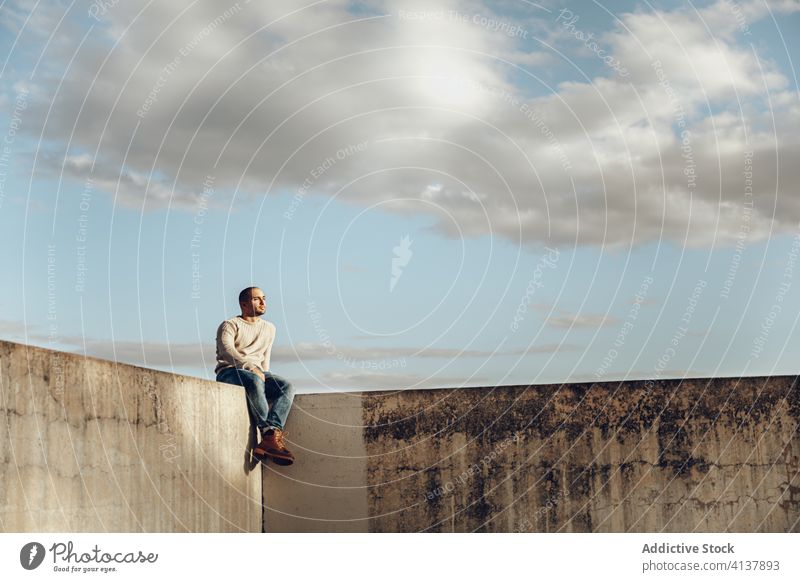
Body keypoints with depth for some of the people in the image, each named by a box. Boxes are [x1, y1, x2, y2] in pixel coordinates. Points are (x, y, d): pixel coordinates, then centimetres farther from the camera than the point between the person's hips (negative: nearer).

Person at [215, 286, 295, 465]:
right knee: (254, 381, -40)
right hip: (229, 372, -5)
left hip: (256, 373, 6)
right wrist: (250, 367, -28)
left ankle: (269, 438, -43)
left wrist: (265, 375, 10)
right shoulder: (229, 325, 2)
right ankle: (271, 433, -42)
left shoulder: (269, 328, 24)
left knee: (287, 386, -25)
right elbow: (226, 350, -16)